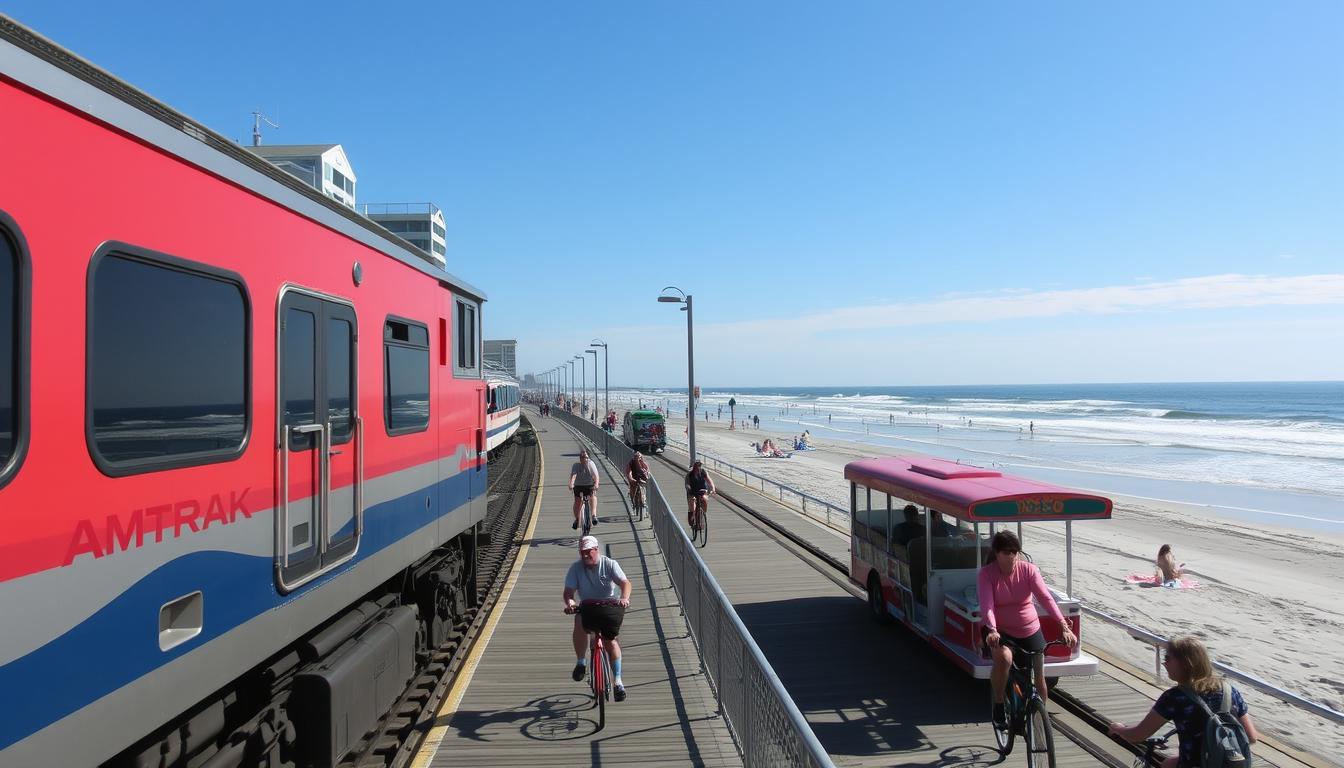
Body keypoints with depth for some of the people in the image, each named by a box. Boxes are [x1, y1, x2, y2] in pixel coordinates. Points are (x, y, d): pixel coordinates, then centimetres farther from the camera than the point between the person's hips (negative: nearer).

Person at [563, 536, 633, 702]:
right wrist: (569, 602, -35)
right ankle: (581, 662, -11)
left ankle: (617, 681, 1)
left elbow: (625, 583, -20)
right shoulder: (575, 567, -6)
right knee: (579, 623, -31)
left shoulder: (609, 564, -10)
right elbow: (569, 591, -12)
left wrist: (624, 598, -40)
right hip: (587, 607, 1)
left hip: (611, 606, -1)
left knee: (610, 639, -15)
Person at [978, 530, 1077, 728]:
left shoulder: (1028, 569, -11)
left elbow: (1045, 597, -20)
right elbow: (986, 604, -27)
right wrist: (992, 630, -44)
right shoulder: (986, 574, -16)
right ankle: (998, 706, -12)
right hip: (1000, 631, -3)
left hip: (1030, 631, 3)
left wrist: (1064, 626, -33)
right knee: (1004, 658, -33)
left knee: (1039, 678, 9)